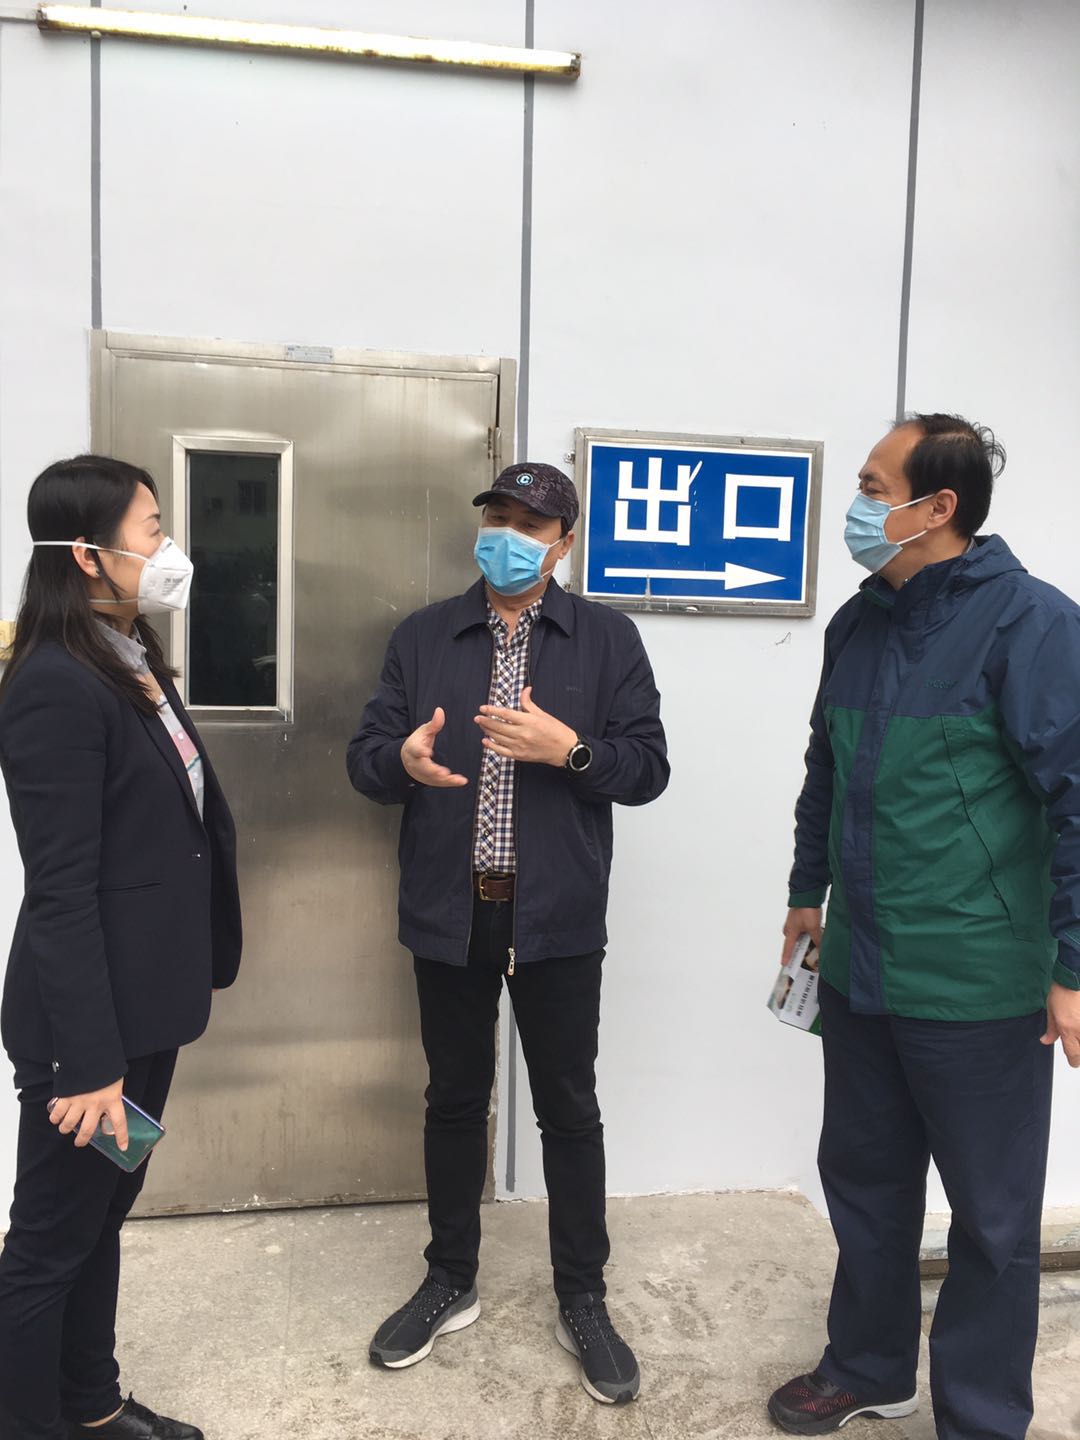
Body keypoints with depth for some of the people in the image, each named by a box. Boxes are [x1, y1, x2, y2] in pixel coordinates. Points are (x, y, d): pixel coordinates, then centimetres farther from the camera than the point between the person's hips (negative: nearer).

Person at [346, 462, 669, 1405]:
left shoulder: (608, 638, 1)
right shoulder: (423, 637, 6)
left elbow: (648, 768, -4)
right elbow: (364, 755, 3)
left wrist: (567, 748, -21)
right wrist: (405, 760, -19)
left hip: (556, 916, -2)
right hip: (449, 912, 2)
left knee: (569, 1108, 10)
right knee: (454, 1099, 16)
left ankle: (583, 1302, 29)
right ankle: (450, 1284, 36)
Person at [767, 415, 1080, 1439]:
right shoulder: (859, 622, 6)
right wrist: (808, 892, 21)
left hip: (976, 986, -6)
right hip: (859, 970, 7)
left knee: (993, 1217, 12)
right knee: (863, 1180, 21)